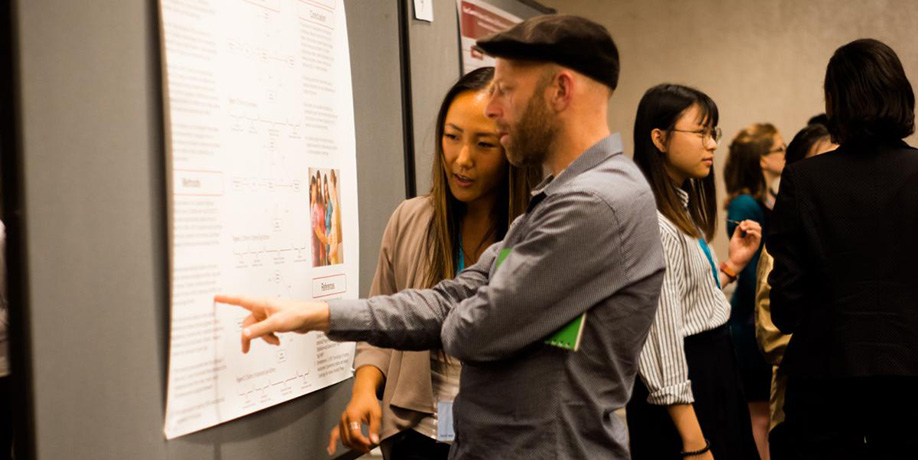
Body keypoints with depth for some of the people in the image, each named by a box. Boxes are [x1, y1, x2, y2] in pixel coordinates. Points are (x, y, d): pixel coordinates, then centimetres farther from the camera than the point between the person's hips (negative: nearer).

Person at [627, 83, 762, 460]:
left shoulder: (684, 209, 11)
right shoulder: (653, 224, -20)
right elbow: (661, 333, -24)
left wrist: (731, 265, 5)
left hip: (714, 372, 10)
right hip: (685, 386, -10)